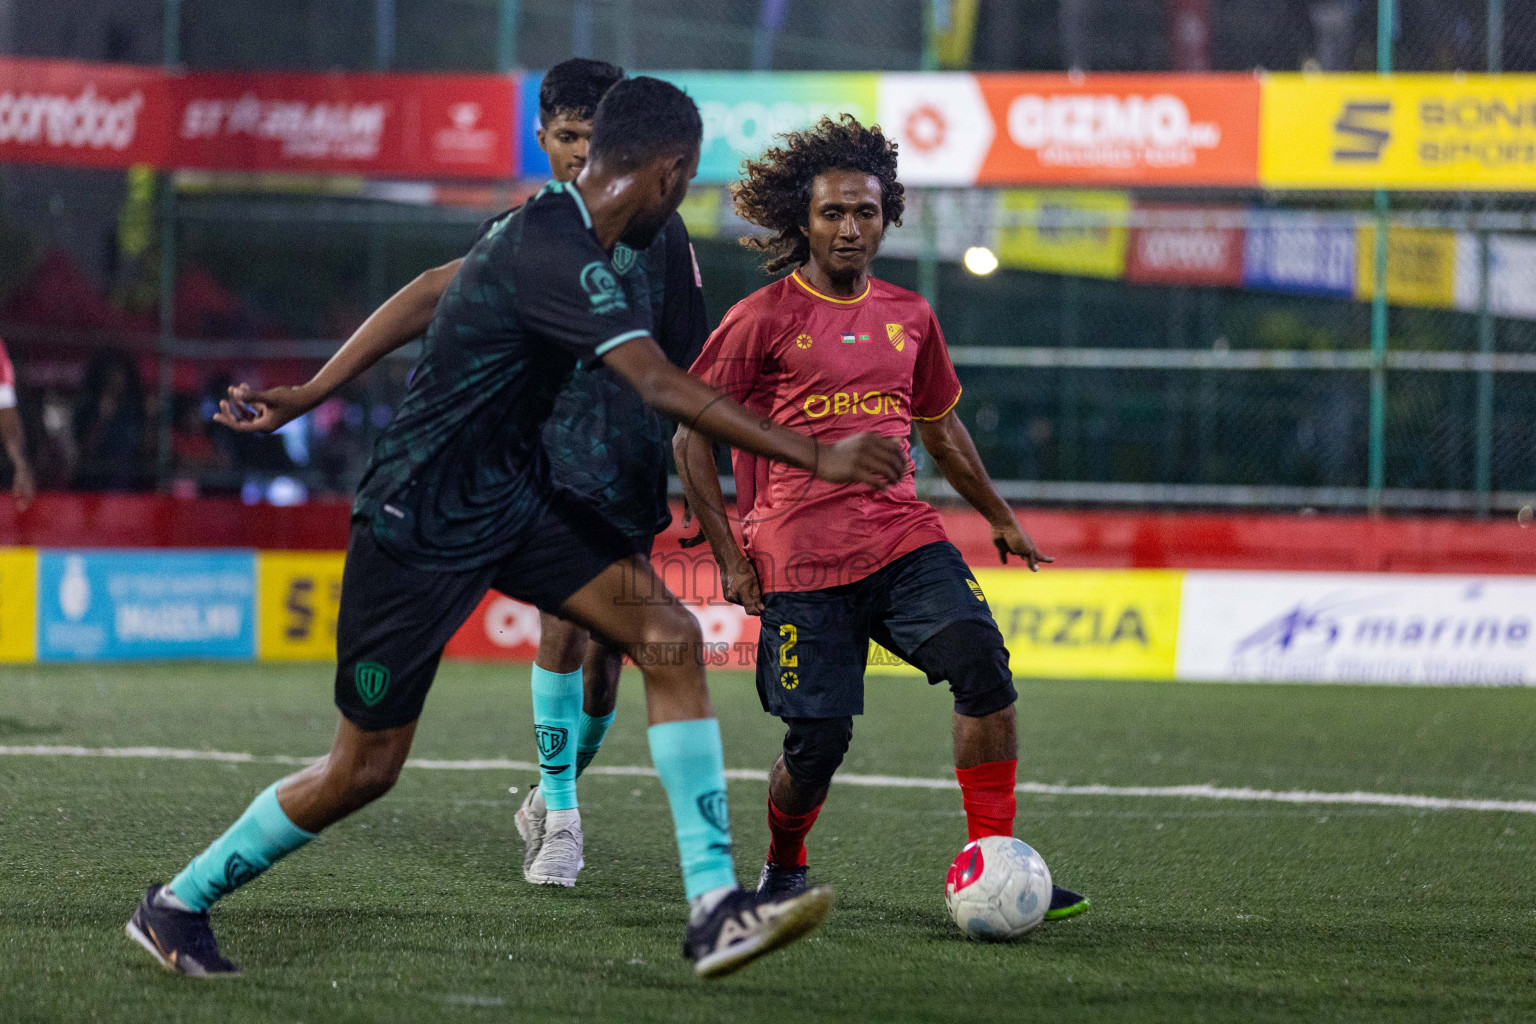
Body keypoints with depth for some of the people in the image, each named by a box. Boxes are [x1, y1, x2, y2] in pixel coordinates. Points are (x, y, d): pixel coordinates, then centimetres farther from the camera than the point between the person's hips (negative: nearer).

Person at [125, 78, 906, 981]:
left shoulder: (552, 232, 4)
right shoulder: (552, 253, -27)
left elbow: (422, 298, 18)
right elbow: (660, 386, -36)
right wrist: (814, 456, -36)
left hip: (513, 498, 9)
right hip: (420, 526, -9)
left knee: (670, 636, -11)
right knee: (366, 769, 1)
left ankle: (716, 909, -13)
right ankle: (177, 906, 23)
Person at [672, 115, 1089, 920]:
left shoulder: (908, 316, 13)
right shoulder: (763, 321, -3)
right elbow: (689, 435, 0)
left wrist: (999, 517, 32)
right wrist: (730, 558, -5)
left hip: (905, 539, 4)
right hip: (801, 561, -4)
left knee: (982, 662, -20)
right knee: (817, 741, -8)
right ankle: (783, 867, 24)